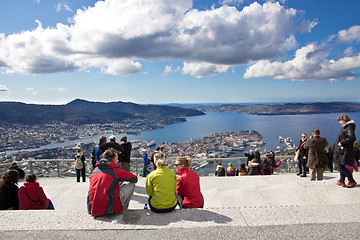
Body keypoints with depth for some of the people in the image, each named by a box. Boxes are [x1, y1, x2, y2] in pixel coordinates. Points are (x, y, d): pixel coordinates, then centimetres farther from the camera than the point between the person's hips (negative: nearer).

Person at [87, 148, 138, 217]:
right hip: (107, 209, -7)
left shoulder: (95, 170, 9)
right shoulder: (115, 170, -7)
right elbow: (135, 179, 4)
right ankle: (123, 207, 19)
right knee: (131, 184, 7)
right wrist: (121, 180, 22)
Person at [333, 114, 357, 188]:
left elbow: (352, 138, -26)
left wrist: (342, 142, -22)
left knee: (341, 166, -9)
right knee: (341, 166, 13)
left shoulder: (349, 128, -14)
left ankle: (352, 181, 2)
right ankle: (342, 181, 20)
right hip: (341, 151, 10)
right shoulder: (345, 127, 16)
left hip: (344, 152, -10)